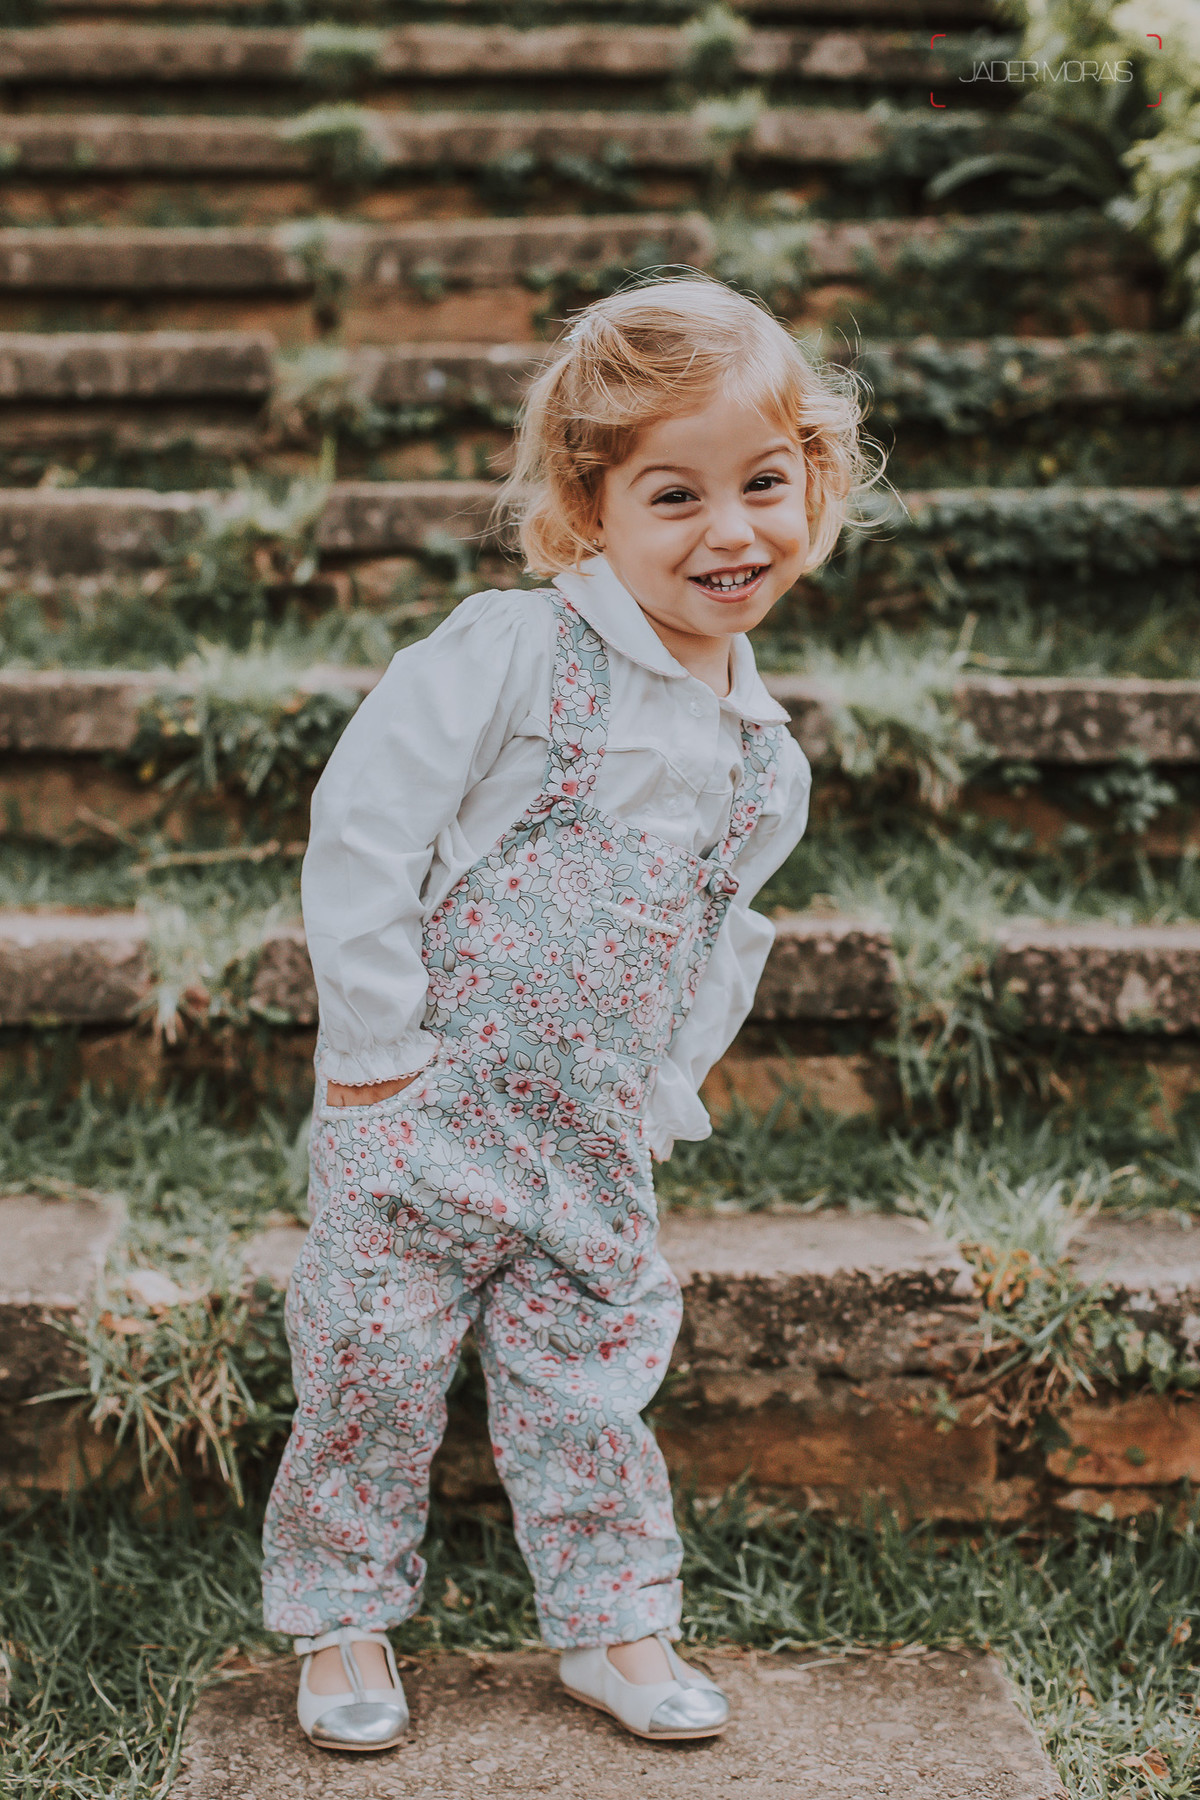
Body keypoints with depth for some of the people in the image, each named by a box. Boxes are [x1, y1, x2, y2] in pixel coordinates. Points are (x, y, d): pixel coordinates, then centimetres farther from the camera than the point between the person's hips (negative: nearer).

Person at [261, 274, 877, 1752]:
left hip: (596, 1139, 4)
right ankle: (345, 1621, 27)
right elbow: (364, 826, -14)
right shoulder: (506, 657, -14)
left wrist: (667, 1093, 9)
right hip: (426, 1108, -4)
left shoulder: (766, 754, 5)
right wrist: (377, 1044, -13)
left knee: (592, 1382, 13)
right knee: (374, 1369, 6)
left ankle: (615, 1625, 31)